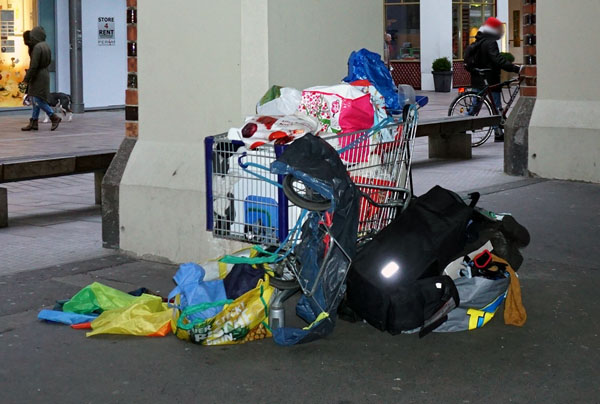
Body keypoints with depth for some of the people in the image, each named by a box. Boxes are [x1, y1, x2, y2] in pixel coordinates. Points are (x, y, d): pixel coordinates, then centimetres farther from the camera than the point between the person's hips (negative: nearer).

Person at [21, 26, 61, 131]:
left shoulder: (37, 48, -19)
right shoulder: (45, 46, 10)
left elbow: (34, 66, -21)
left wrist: (26, 78, -14)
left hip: (39, 76, -10)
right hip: (44, 73, 10)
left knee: (37, 100, -7)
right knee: (35, 100, 11)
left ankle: (54, 117, -2)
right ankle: (33, 122, 13)